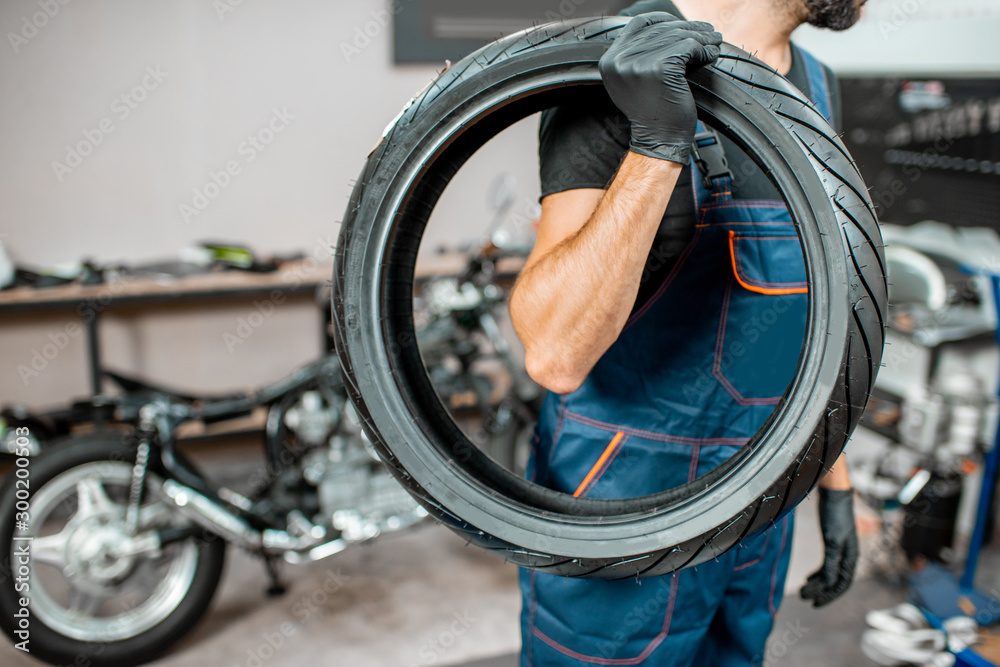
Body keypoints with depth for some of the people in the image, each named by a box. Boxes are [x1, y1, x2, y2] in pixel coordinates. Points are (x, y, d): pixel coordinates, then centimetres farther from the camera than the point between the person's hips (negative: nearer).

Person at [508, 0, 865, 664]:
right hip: (622, 509, -7)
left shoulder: (815, 88, 5)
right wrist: (657, 145, -38)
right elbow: (553, 353, -29)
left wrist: (834, 478, 14)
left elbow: (803, 309, 13)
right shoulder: (617, 82, -19)